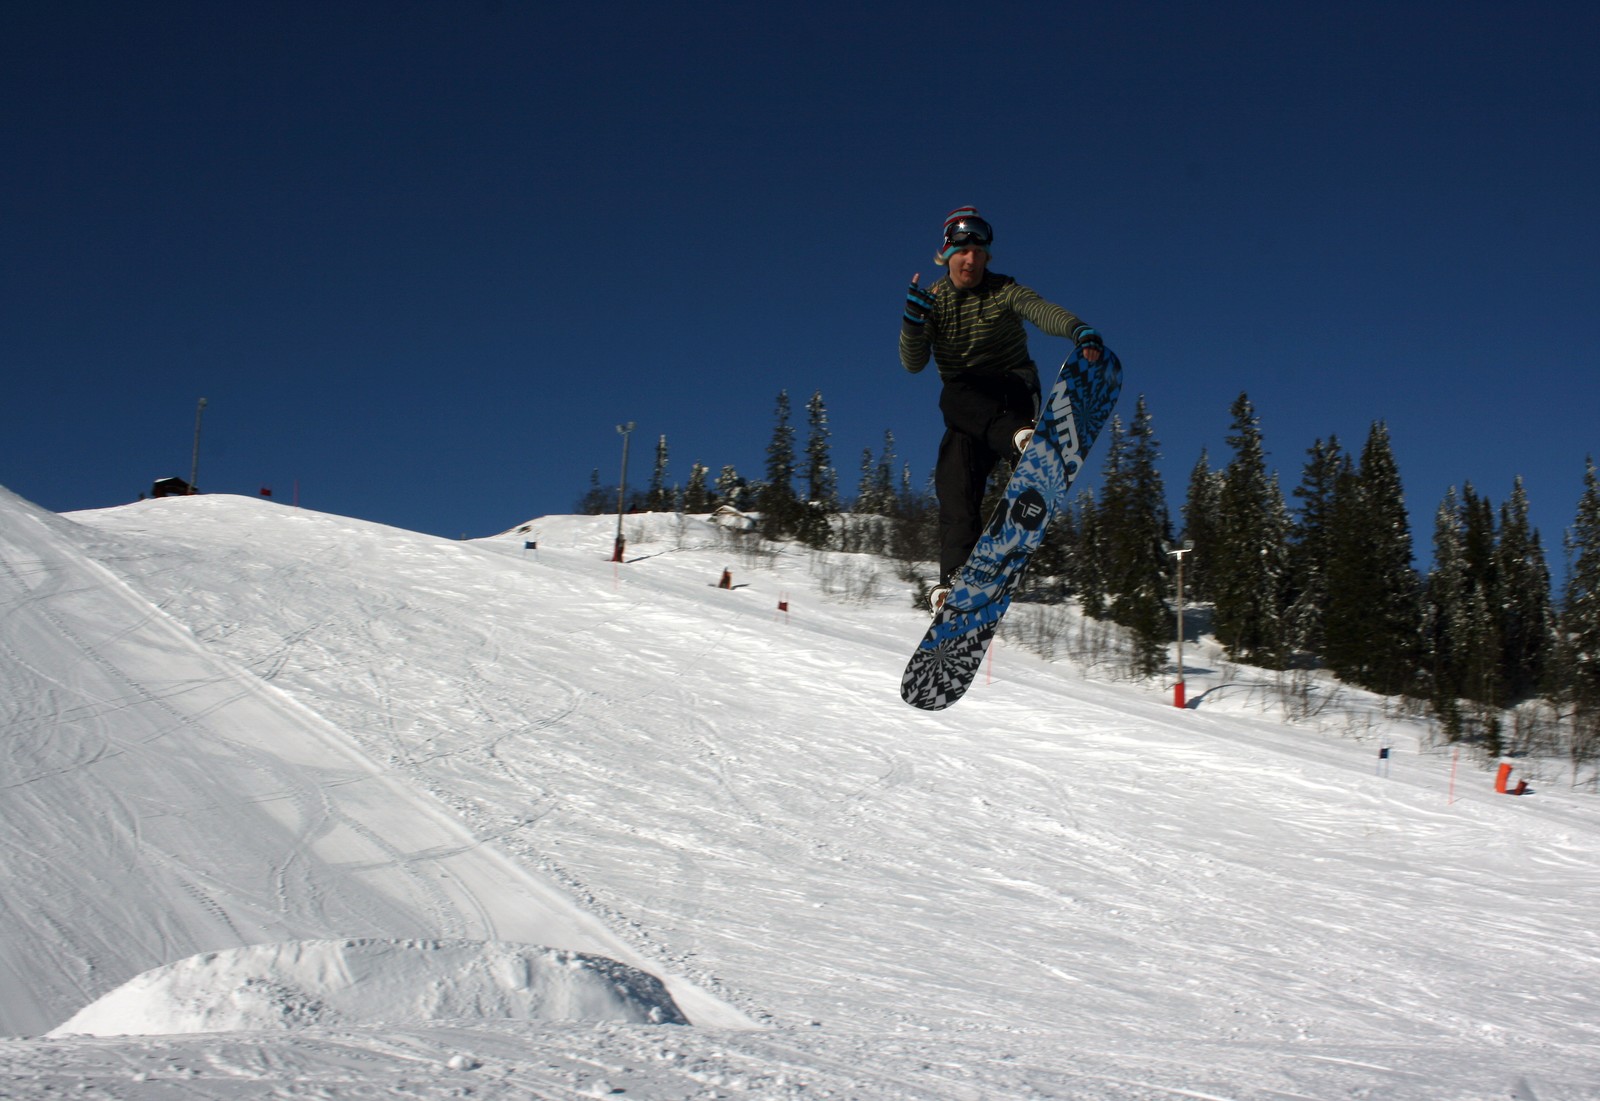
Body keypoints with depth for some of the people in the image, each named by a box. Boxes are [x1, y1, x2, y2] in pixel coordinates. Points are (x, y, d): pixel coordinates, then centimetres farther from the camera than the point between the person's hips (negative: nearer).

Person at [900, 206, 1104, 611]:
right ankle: (954, 574, -30)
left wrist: (1079, 330, -44)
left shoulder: (1004, 291, -2)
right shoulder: (933, 300, 3)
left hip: (1012, 386, 2)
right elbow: (913, 364, -7)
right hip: (964, 404, -2)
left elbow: (1044, 312, -22)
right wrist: (913, 322, -26)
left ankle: (1020, 435, -59)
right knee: (955, 487, -21)